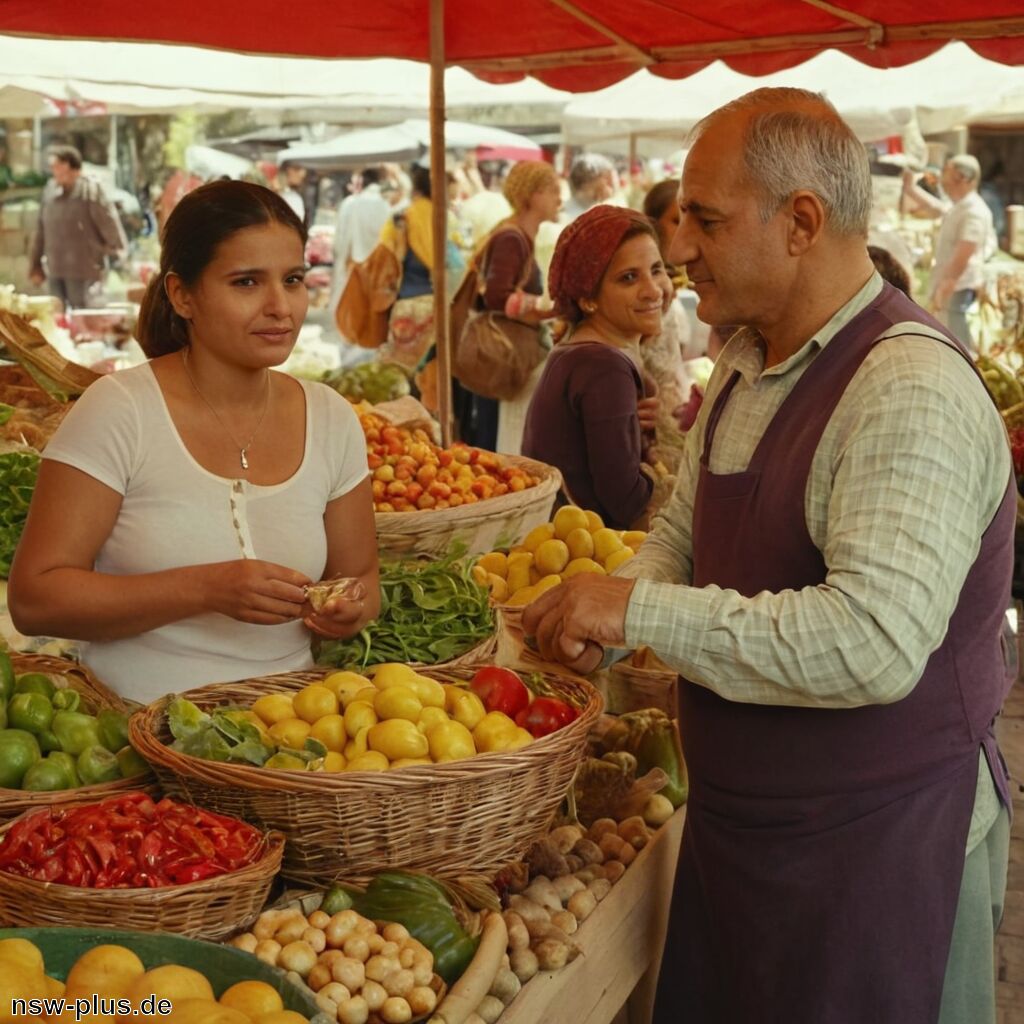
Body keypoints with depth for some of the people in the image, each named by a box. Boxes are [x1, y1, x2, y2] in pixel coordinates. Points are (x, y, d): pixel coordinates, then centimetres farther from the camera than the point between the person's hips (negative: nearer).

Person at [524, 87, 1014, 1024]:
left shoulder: (911, 390, -23)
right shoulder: (746, 367, 6)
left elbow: (875, 643, -33)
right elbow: (686, 533, 16)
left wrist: (643, 612, -27)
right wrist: (601, 615, -5)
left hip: (881, 843, -8)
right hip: (739, 823, 8)